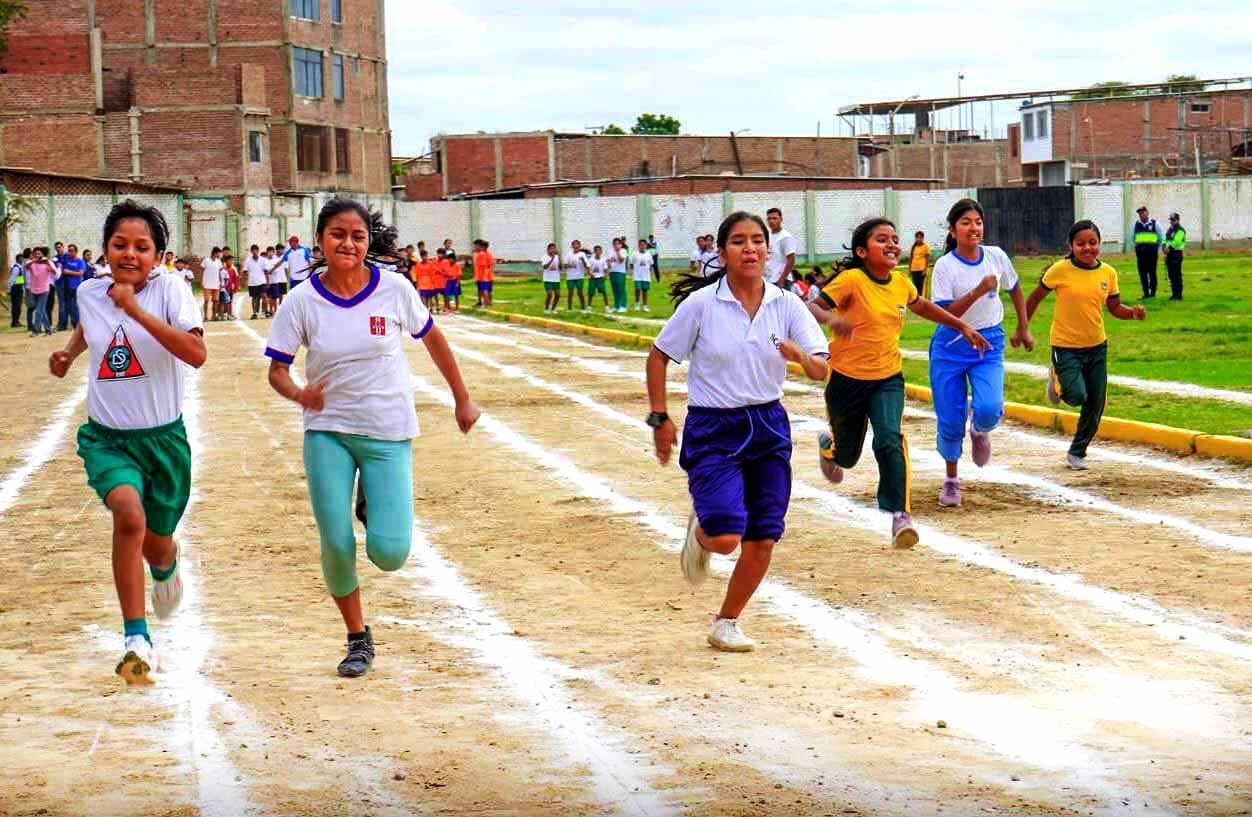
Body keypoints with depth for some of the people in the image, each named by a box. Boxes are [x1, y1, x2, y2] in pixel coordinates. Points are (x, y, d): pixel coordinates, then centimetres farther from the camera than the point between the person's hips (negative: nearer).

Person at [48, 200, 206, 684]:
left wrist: (137, 311, -29)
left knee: (157, 544, 14)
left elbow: (197, 354, -28)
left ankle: (165, 571, 55)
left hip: (164, 437, -1)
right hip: (107, 438, 1)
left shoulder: (170, 290, -12)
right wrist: (68, 353, 9)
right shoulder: (88, 293, 0)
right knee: (129, 515, -28)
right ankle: (136, 640, -24)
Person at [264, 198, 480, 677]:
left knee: (389, 553, -10)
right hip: (327, 432, 1)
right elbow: (276, 369, -3)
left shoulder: (394, 289, -7)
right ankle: (358, 639, 19)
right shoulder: (302, 301, -7)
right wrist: (297, 393, -26)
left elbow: (432, 339, 8)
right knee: (335, 544, -6)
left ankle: (376, 508, 27)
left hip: (388, 433, 0)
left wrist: (462, 399, 14)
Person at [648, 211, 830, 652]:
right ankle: (699, 532, 21)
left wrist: (801, 356, -26)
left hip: (769, 427, 4)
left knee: (763, 539, 3)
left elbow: (821, 370, -4)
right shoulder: (701, 304, -9)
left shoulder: (786, 305, -2)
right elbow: (659, 356, 1)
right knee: (726, 537, -18)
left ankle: (726, 624, 24)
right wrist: (660, 418, -4)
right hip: (713, 430, -4)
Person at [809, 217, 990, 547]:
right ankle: (828, 445, 52)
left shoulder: (901, 284, 0)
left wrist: (963, 326, 22)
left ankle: (900, 515, -19)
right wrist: (830, 318, -44)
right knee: (847, 455, 14)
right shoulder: (852, 280, -16)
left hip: (888, 378, 3)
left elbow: (922, 306, 22)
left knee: (889, 440, -22)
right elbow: (812, 306, -23)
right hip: (847, 378, -2)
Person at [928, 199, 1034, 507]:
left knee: (989, 409, -20)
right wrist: (978, 291, -27)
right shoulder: (944, 266, -12)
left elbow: (1015, 289, 16)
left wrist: (1023, 329, 18)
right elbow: (945, 314, -18)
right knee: (950, 420, 1)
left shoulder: (996, 257, -2)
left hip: (989, 344, 2)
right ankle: (951, 480, 23)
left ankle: (980, 432, 18)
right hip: (950, 347, -2)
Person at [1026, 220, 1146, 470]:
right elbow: (1036, 297, -2)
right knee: (1077, 396, -19)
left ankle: (1077, 452, 27)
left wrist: (1133, 313, -13)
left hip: (1097, 346, 4)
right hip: (1066, 346, -4)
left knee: (1095, 406, 6)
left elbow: (1114, 307, 8)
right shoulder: (1060, 270, -13)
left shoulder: (1108, 273, -2)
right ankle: (1057, 379, 17)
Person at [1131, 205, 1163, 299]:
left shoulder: (1154, 223, 0)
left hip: (1152, 252, -3)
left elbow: (1161, 237, 9)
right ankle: (1146, 293, 8)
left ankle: (1153, 292, 5)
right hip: (1140, 252, 3)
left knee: (1152, 272, -1)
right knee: (1142, 273, 2)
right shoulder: (1136, 224, 8)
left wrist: (1158, 248, 8)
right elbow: (1132, 238, 20)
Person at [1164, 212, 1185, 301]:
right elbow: (1165, 240, 14)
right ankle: (1174, 294, 16)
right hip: (1169, 254, 9)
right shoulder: (1170, 229, 19)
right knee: (1171, 275, 10)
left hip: (1176, 254, -9)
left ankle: (1178, 295, -6)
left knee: (1177, 276, -8)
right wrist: (1165, 247, -5)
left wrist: (1169, 248, -20)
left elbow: (1176, 242, -20)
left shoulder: (1180, 230, -8)